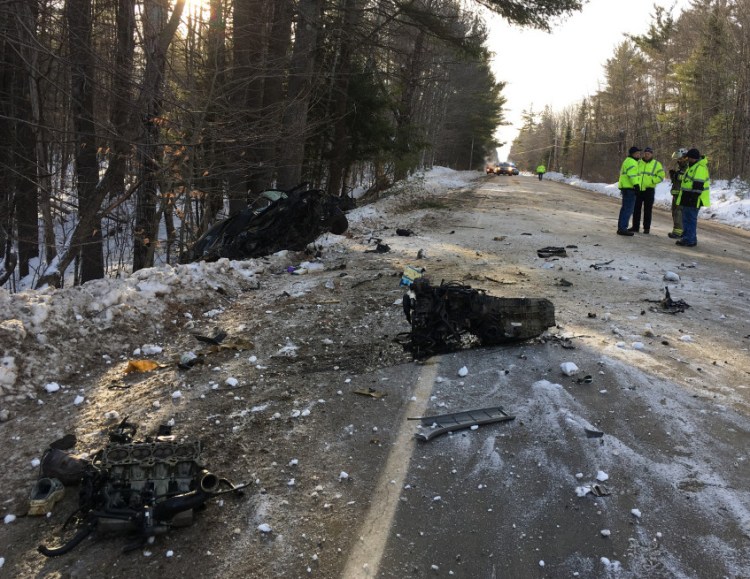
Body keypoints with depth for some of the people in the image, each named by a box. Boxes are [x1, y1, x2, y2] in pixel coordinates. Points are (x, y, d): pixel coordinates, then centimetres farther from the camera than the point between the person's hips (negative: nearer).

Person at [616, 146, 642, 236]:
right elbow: (632, 175, -23)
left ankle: (621, 227, 21)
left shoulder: (627, 161, 24)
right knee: (628, 208, -12)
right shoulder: (631, 162, -10)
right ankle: (622, 228, -14)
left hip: (626, 187, 11)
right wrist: (636, 184, -28)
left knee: (625, 208, 15)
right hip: (629, 188, -11)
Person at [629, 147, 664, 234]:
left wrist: (651, 181, -15)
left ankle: (646, 228, 8)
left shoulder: (656, 164, 2)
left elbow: (661, 176, -3)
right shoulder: (638, 163, 11)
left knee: (648, 210, 2)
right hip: (638, 189, 3)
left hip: (649, 190, -3)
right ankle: (635, 226, 14)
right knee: (636, 209, 6)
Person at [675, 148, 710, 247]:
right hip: (687, 198, 11)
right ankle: (687, 238, 23)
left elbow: (698, 185, -23)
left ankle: (690, 240, -4)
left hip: (693, 199, -11)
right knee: (686, 219, 15)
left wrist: (693, 197, -25)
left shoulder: (700, 168, -17)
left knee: (691, 219, -7)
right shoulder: (692, 166, 18)